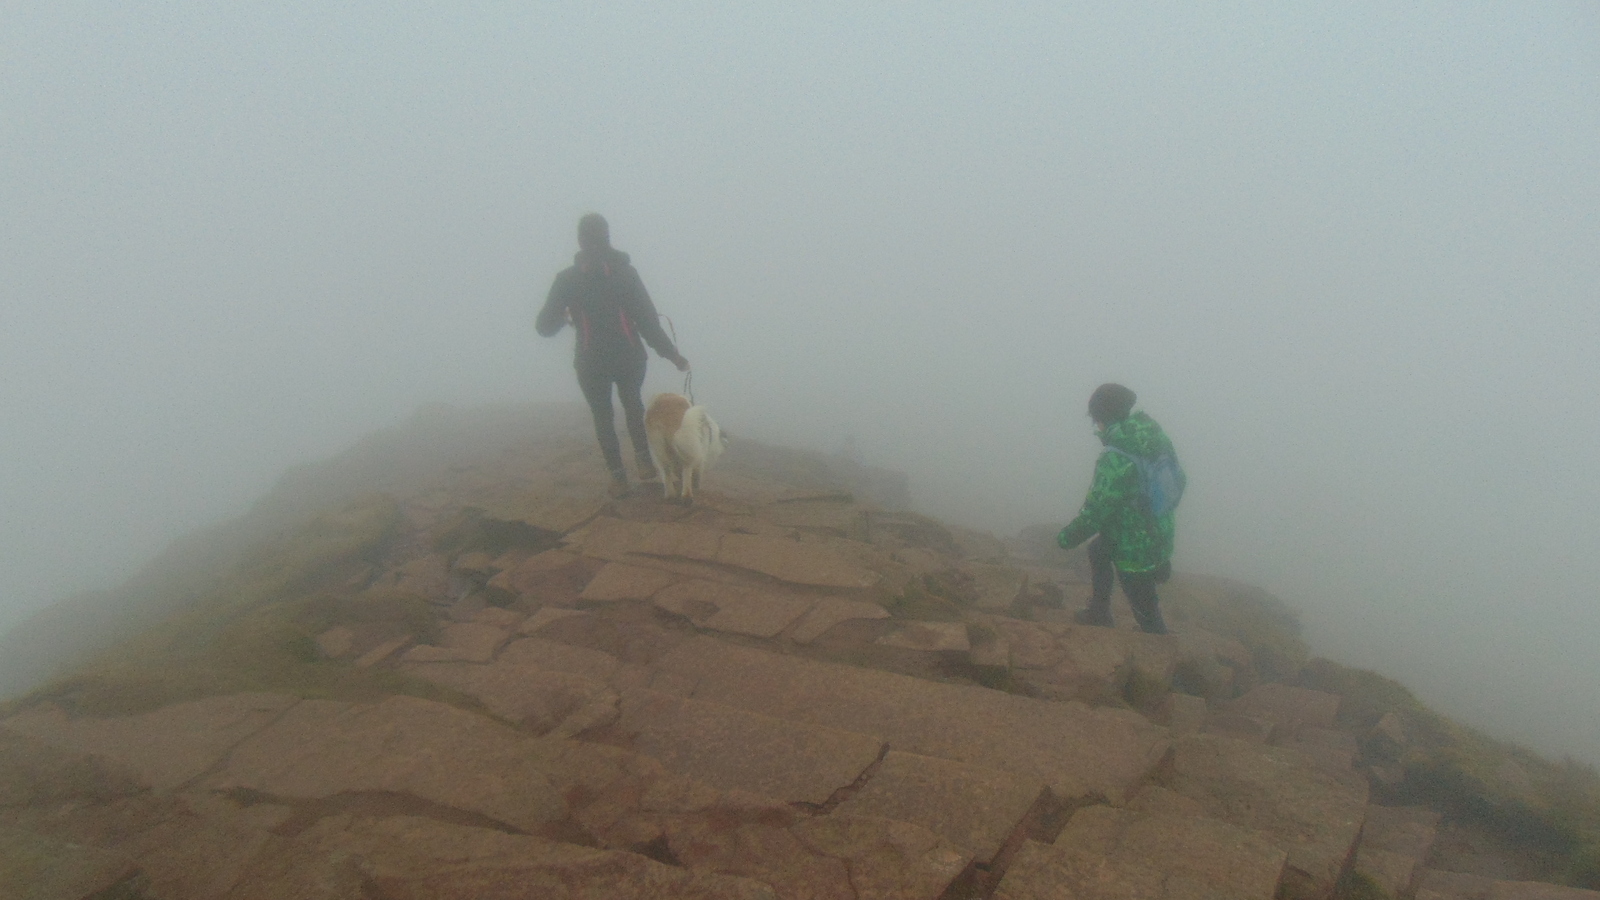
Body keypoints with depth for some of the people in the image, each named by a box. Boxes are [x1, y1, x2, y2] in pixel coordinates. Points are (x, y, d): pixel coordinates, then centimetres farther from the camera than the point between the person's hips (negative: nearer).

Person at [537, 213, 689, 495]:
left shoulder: (566, 279, -7)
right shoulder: (626, 272, -8)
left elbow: (545, 327, -4)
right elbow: (647, 321, -11)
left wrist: (565, 316, 17)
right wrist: (672, 354, -5)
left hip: (592, 363, -1)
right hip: (629, 358, 1)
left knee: (602, 416, 18)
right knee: (633, 404, 27)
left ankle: (618, 477, 14)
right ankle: (643, 459, 13)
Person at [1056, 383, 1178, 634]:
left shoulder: (1114, 458, -29)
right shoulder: (1152, 433, -6)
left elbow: (1095, 512, -24)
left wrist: (1066, 538, -7)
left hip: (1136, 552, -9)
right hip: (1160, 536, 9)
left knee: (1146, 611, 7)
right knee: (1098, 551, 31)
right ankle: (1099, 613, 44)